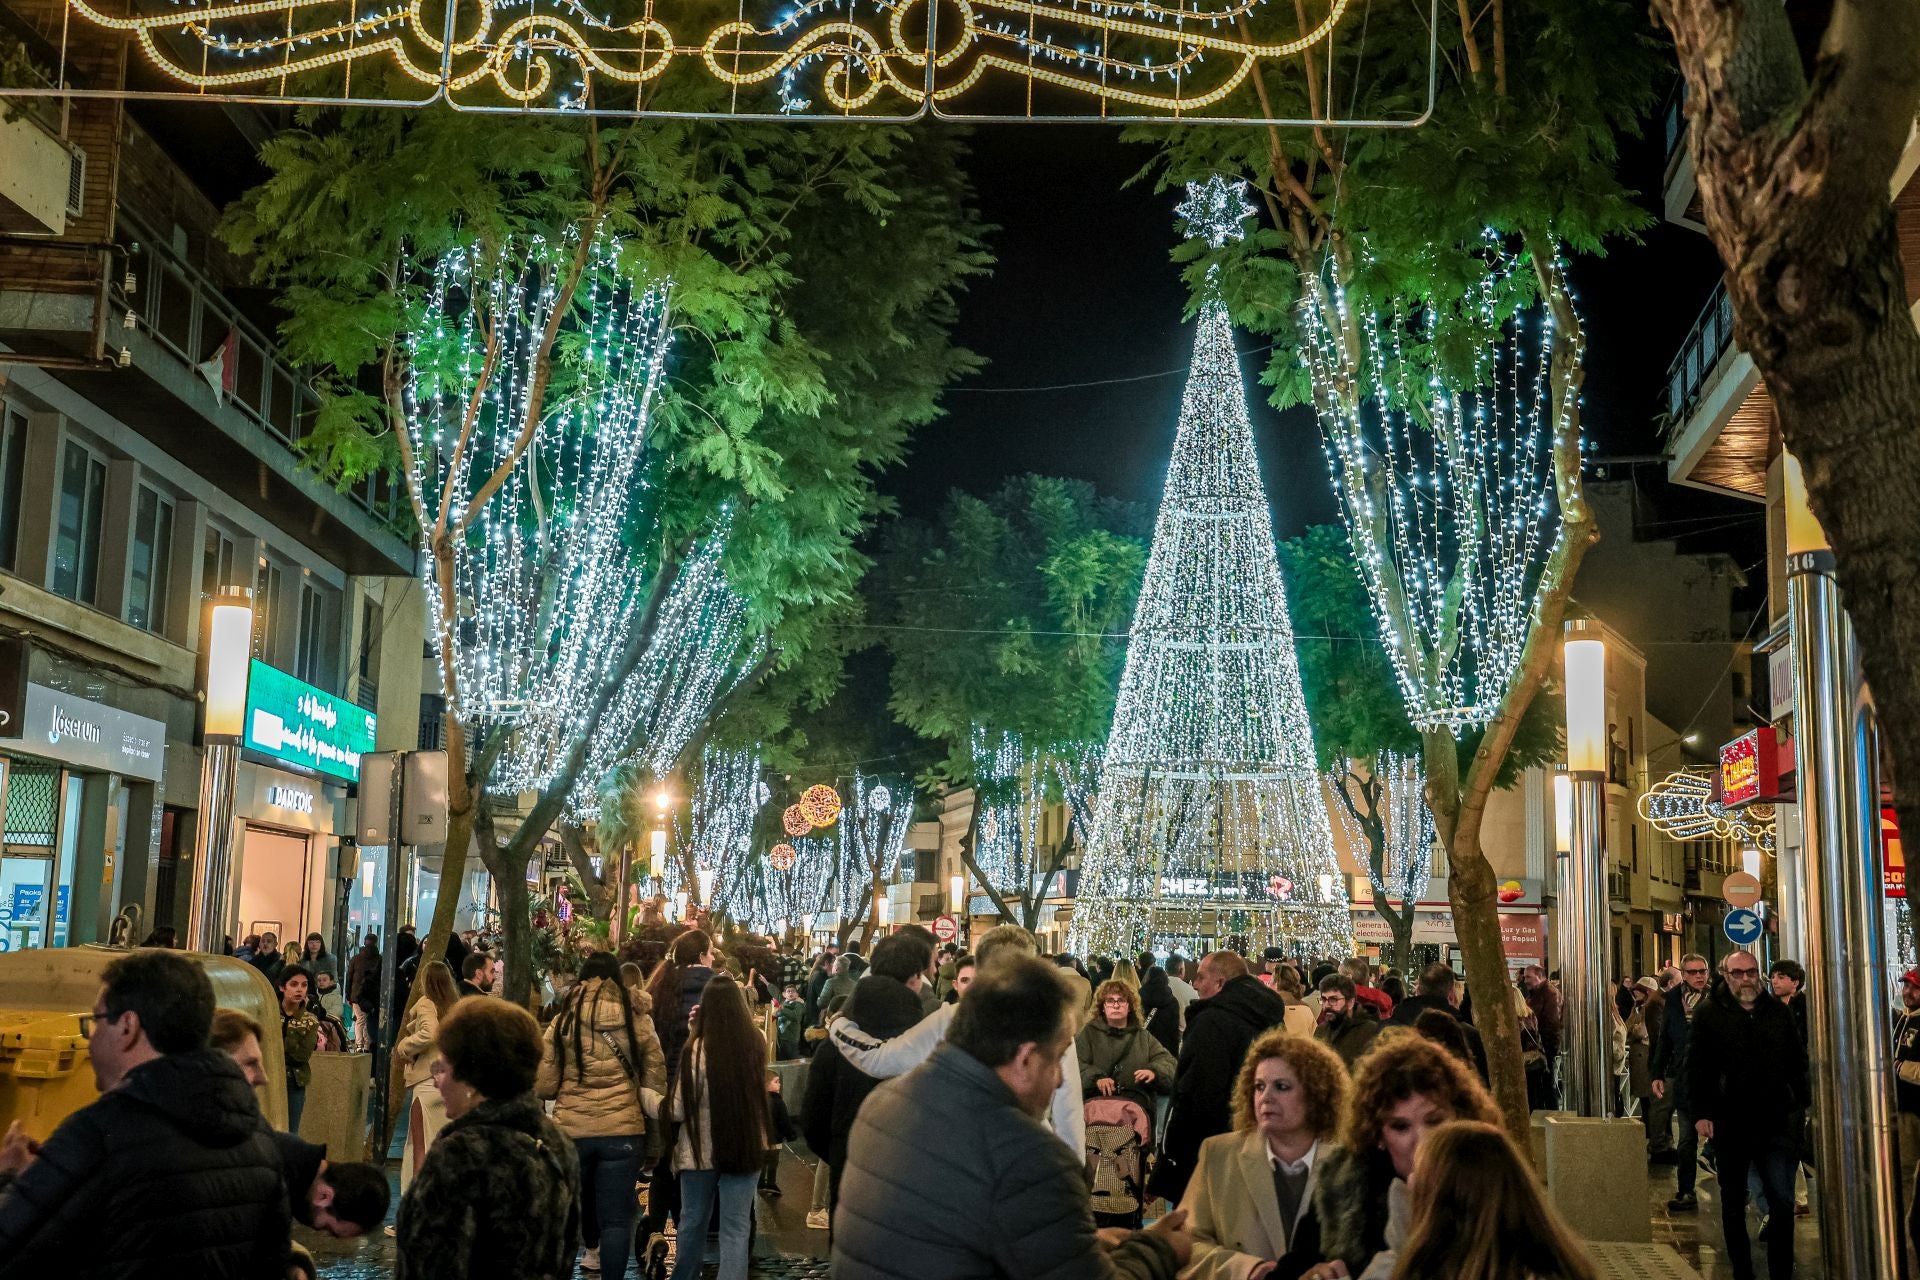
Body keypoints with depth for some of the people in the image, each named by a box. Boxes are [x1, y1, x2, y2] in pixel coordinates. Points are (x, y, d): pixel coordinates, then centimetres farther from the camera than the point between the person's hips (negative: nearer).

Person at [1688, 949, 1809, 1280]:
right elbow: (1696, 1066, -4)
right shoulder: (1708, 1013, -1)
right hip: (1729, 1125, -1)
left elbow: (1798, 1063, 12)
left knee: (1783, 1202, -3)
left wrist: (1804, 1103, 5)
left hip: (1775, 1122, 1)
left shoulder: (1778, 1011, 7)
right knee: (1734, 1204, 10)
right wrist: (1701, 1113, -10)